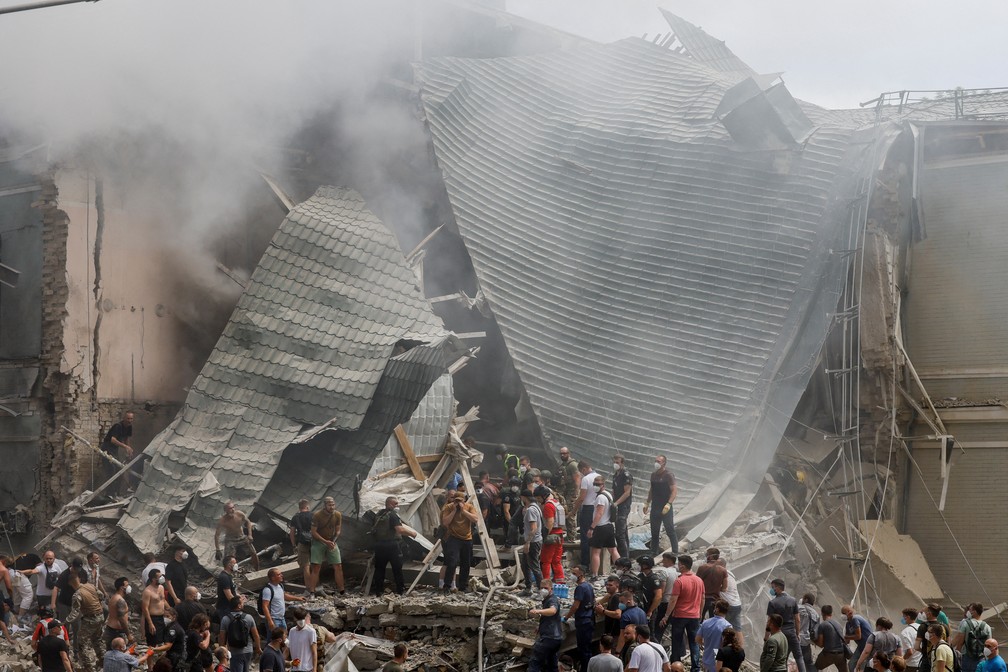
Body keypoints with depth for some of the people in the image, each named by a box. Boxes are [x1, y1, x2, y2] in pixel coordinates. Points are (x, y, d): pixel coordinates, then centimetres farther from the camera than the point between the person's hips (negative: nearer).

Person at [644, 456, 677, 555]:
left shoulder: (668, 475, -9)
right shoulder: (653, 475, 11)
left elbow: (674, 490, -15)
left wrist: (668, 504, -25)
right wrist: (647, 503, 17)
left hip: (665, 508, -7)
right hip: (655, 508, 7)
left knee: (670, 531, -6)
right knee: (654, 532, 11)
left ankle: (675, 553, -3)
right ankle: (653, 552, 18)